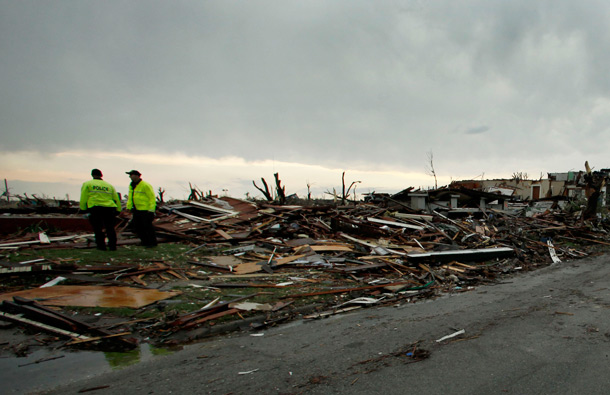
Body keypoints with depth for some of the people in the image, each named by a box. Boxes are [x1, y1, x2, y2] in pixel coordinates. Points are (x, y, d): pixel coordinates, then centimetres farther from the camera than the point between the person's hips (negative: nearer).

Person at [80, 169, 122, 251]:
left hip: (95, 208, -3)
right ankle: (112, 246, 4)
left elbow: (83, 198, 3)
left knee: (98, 229, 5)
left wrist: (83, 209, 8)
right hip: (109, 208, 3)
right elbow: (116, 198, 17)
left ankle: (101, 246, 5)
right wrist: (118, 210, 19)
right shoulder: (109, 186, 19)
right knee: (110, 228, 8)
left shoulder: (87, 184, 10)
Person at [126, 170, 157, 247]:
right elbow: (130, 197, 22)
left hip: (145, 210, -9)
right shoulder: (131, 185, 12)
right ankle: (145, 241, 22)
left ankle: (152, 242, 5)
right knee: (137, 226, 10)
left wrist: (151, 210, -19)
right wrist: (129, 207, 16)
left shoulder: (145, 185, -14)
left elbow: (152, 197, -15)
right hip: (136, 210, 9)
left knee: (147, 226, -5)